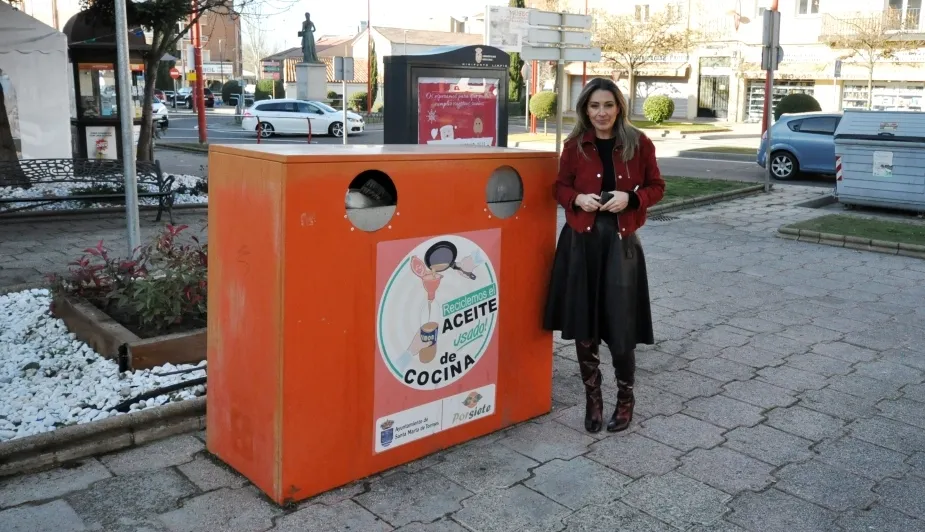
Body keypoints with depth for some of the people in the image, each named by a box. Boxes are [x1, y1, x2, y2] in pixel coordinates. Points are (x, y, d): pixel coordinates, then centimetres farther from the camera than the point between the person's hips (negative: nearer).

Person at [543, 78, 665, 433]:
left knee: (620, 325, -1)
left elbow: (656, 187, 6)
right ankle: (593, 397, 24)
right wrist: (578, 199, -11)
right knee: (582, 322, 6)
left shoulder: (639, 144, 0)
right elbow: (560, 187, 10)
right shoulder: (574, 146, 2)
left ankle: (625, 399, 21)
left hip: (621, 240, -1)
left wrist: (630, 198, -13)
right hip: (580, 239, 2)